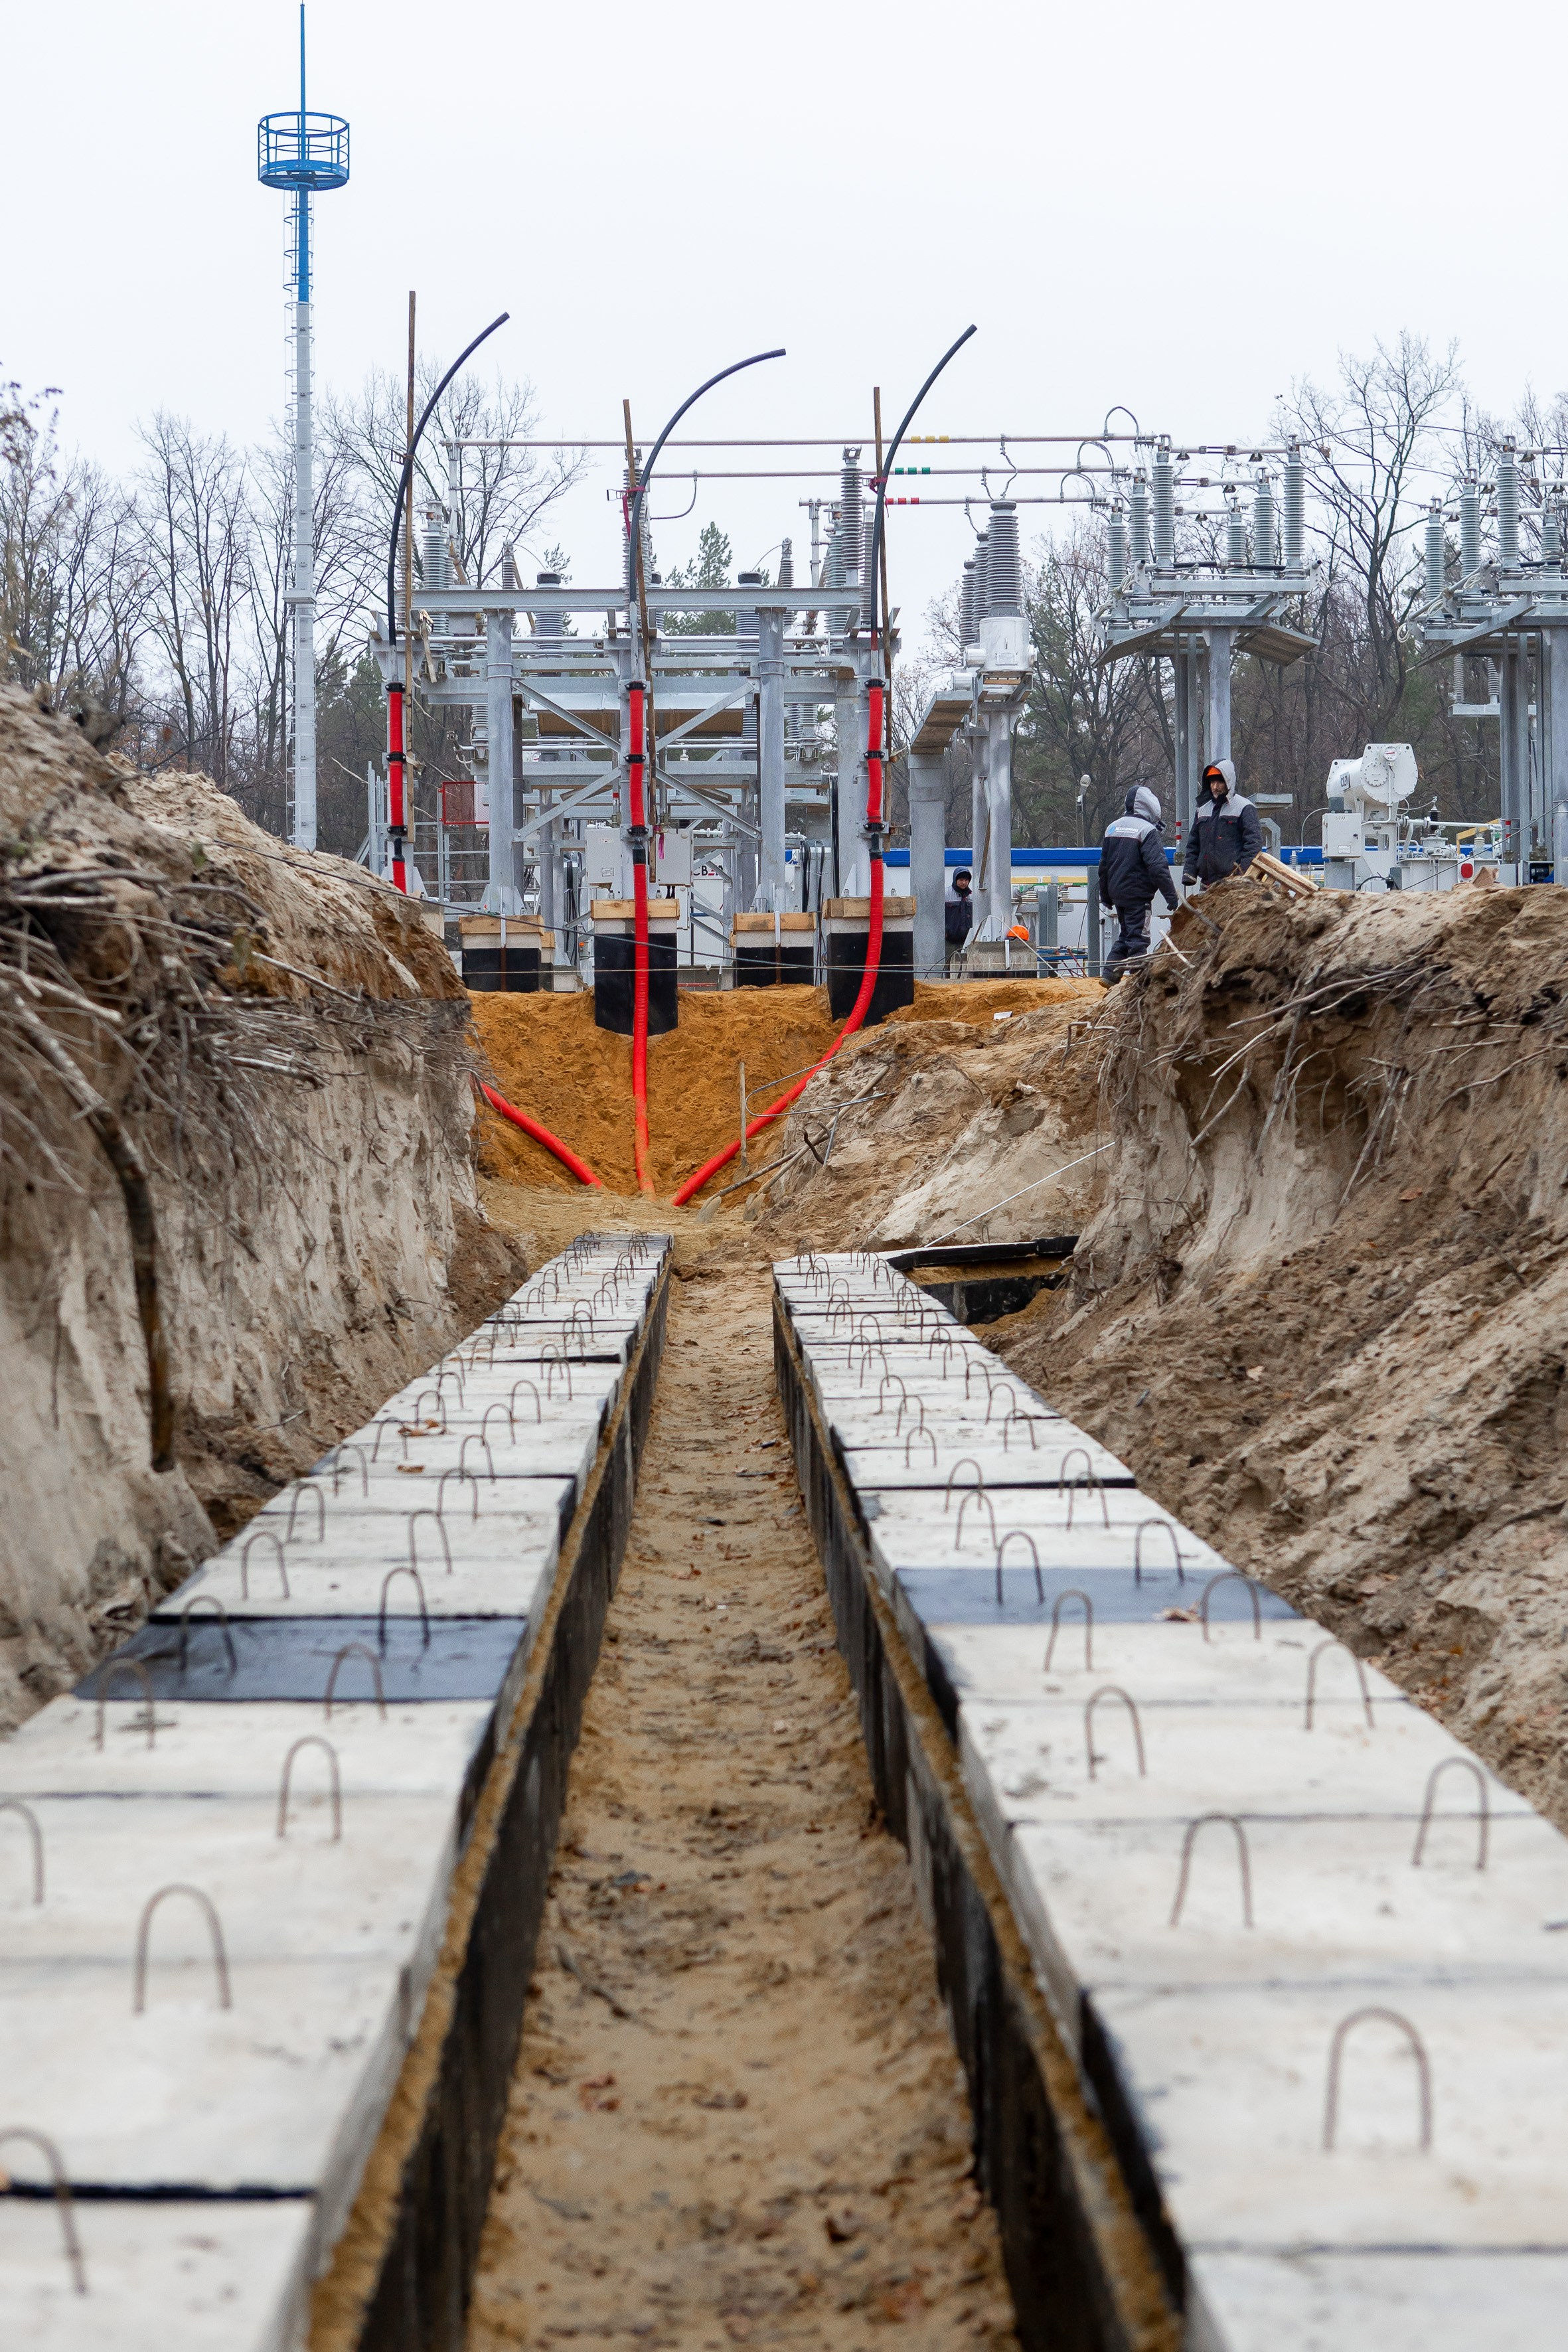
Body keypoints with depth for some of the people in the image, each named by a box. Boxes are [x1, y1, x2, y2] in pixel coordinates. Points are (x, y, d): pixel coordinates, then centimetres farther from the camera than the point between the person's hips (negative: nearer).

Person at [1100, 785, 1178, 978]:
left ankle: (1111, 973, 13)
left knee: (1126, 935, 19)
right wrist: (1171, 896, -17)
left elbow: (1103, 865, 17)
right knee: (1138, 937, -4)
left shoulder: (1112, 828, 11)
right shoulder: (1148, 831, -12)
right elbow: (1158, 867, -19)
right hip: (1138, 894, -7)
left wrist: (1105, 895, 25)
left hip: (1117, 894, 7)